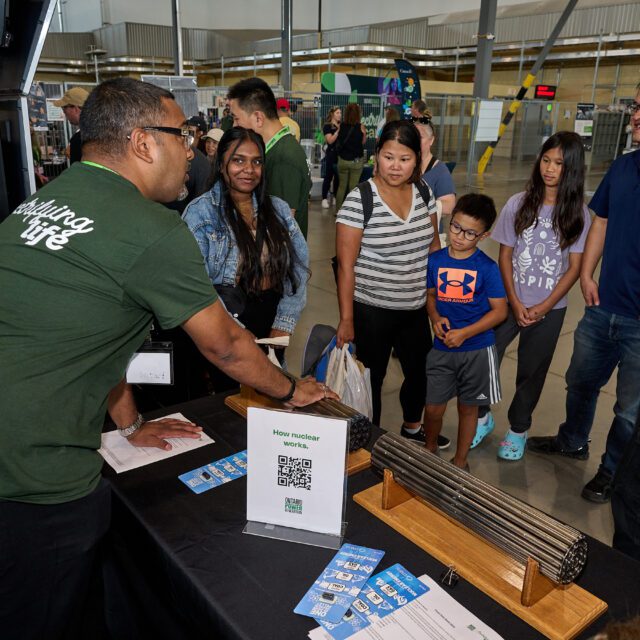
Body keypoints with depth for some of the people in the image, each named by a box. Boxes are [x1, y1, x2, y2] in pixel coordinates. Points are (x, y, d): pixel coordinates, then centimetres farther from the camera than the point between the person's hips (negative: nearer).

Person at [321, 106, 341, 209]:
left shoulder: (342, 126, 13)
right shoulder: (327, 126, -2)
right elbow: (330, 140, -14)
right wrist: (338, 130, -16)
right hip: (331, 155, -5)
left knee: (338, 177, 7)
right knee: (328, 177, -3)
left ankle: (335, 197, 17)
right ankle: (325, 199, 2)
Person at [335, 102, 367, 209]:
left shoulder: (341, 126, -5)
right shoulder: (361, 127, -10)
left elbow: (338, 141, 6)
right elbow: (363, 142, 1)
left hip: (342, 160, 2)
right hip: (357, 160, -2)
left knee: (342, 186, 14)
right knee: (353, 187, 5)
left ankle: (338, 209, 17)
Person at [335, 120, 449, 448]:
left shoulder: (424, 193, 0)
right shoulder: (359, 200, -16)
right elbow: (346, 265, -14)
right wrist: (346, 320, -14)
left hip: (416, 309, 6)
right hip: (372, 310, -6)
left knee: (420, 372, 21)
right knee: (371, 379, 10)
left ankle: (412, 429, 49)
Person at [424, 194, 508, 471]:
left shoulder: (487, 268, -10)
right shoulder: (435, 260, -2)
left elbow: (499, 311, -8)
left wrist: (464, 333, -17)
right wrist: (435, 318, -9)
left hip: (476, 350, -2)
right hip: (442, 348, 2)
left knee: (468, 407, 14)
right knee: (433, 408, 6)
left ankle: (460, 460, 35)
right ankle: (430, 448, 37)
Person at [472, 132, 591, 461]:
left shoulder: (579, 213, -4)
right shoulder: (518, 204, -3)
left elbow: (575, 267, -4)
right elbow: (505, 256, -1)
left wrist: (543, 307, -11)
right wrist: (515, 303, -8)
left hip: (550, 309, 0)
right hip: (510, 302, 1)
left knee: (531, 372, 11)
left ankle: (518, 429, 33)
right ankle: (482, 417, 24)